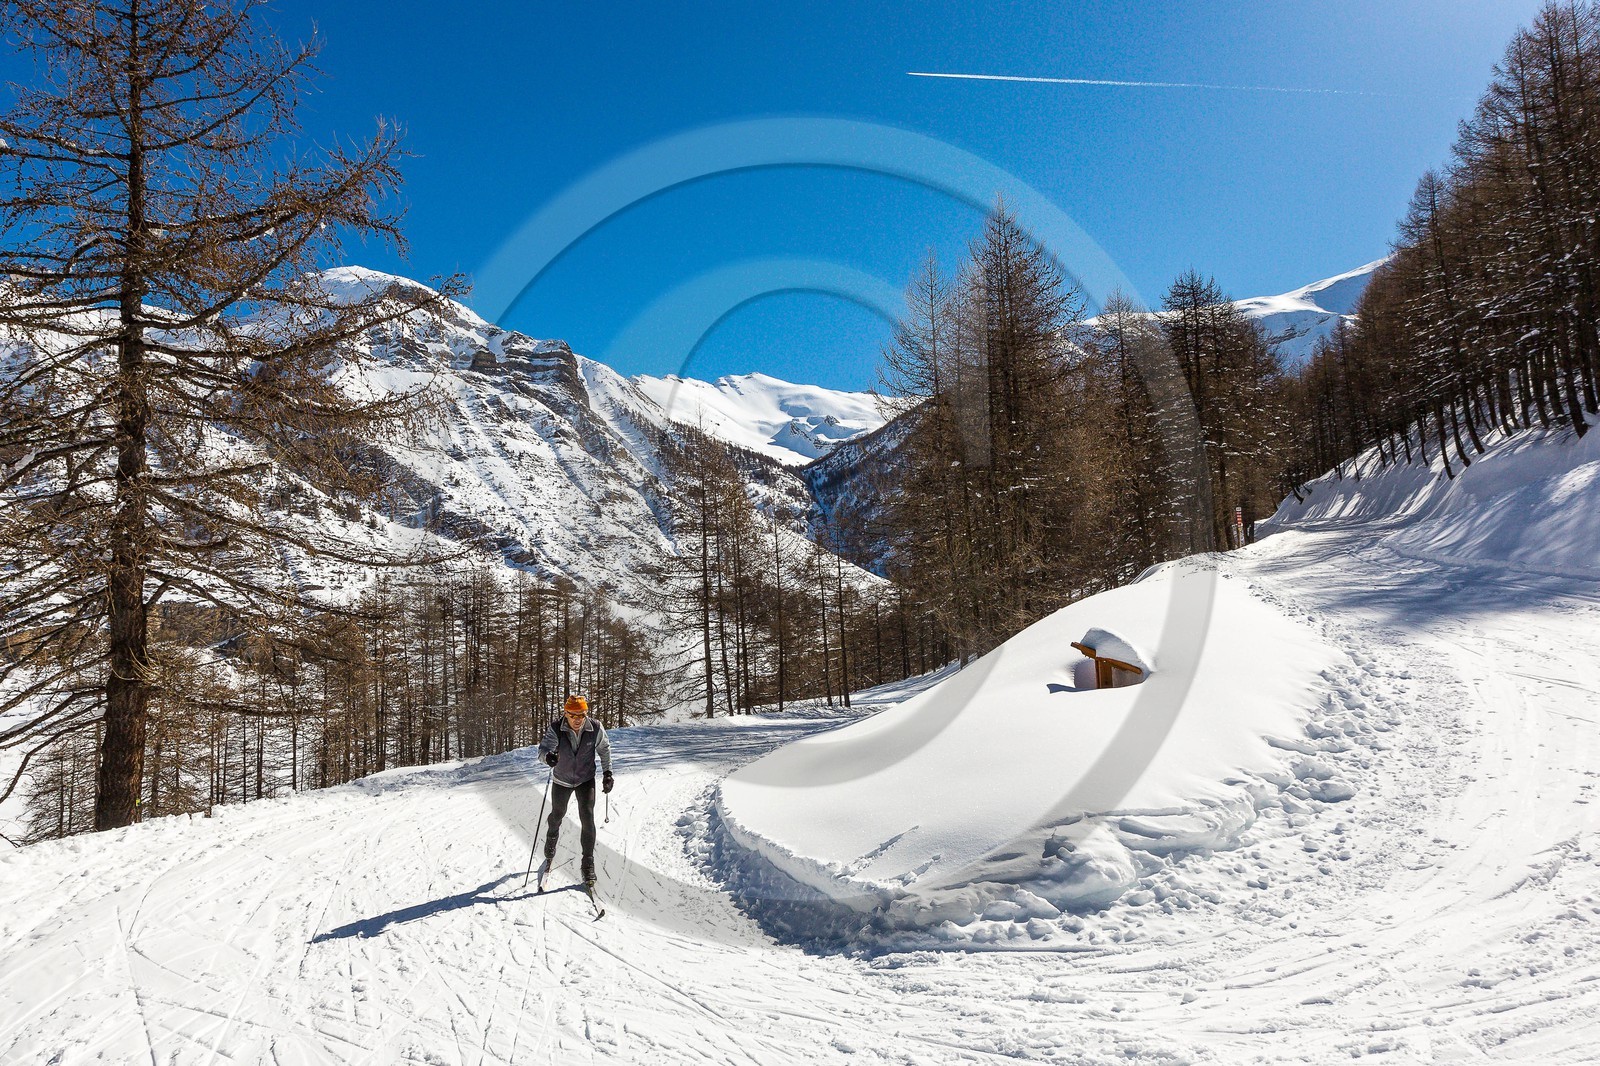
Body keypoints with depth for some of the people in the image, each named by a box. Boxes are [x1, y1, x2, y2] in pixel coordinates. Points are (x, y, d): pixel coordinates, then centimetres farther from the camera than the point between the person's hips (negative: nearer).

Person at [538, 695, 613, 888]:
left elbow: (604, 750, -3)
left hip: (586, 780, -1)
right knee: (557, 814, 20)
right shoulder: (556, 728, -24)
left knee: (587, 818, -14)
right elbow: (544, 747, -33)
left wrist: (608, 774, 0)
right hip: (561, 780, 1)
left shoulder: (596, 729, -21)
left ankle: (588, 863, -2)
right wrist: (548, 756, -56)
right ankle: (551, 841, 54)